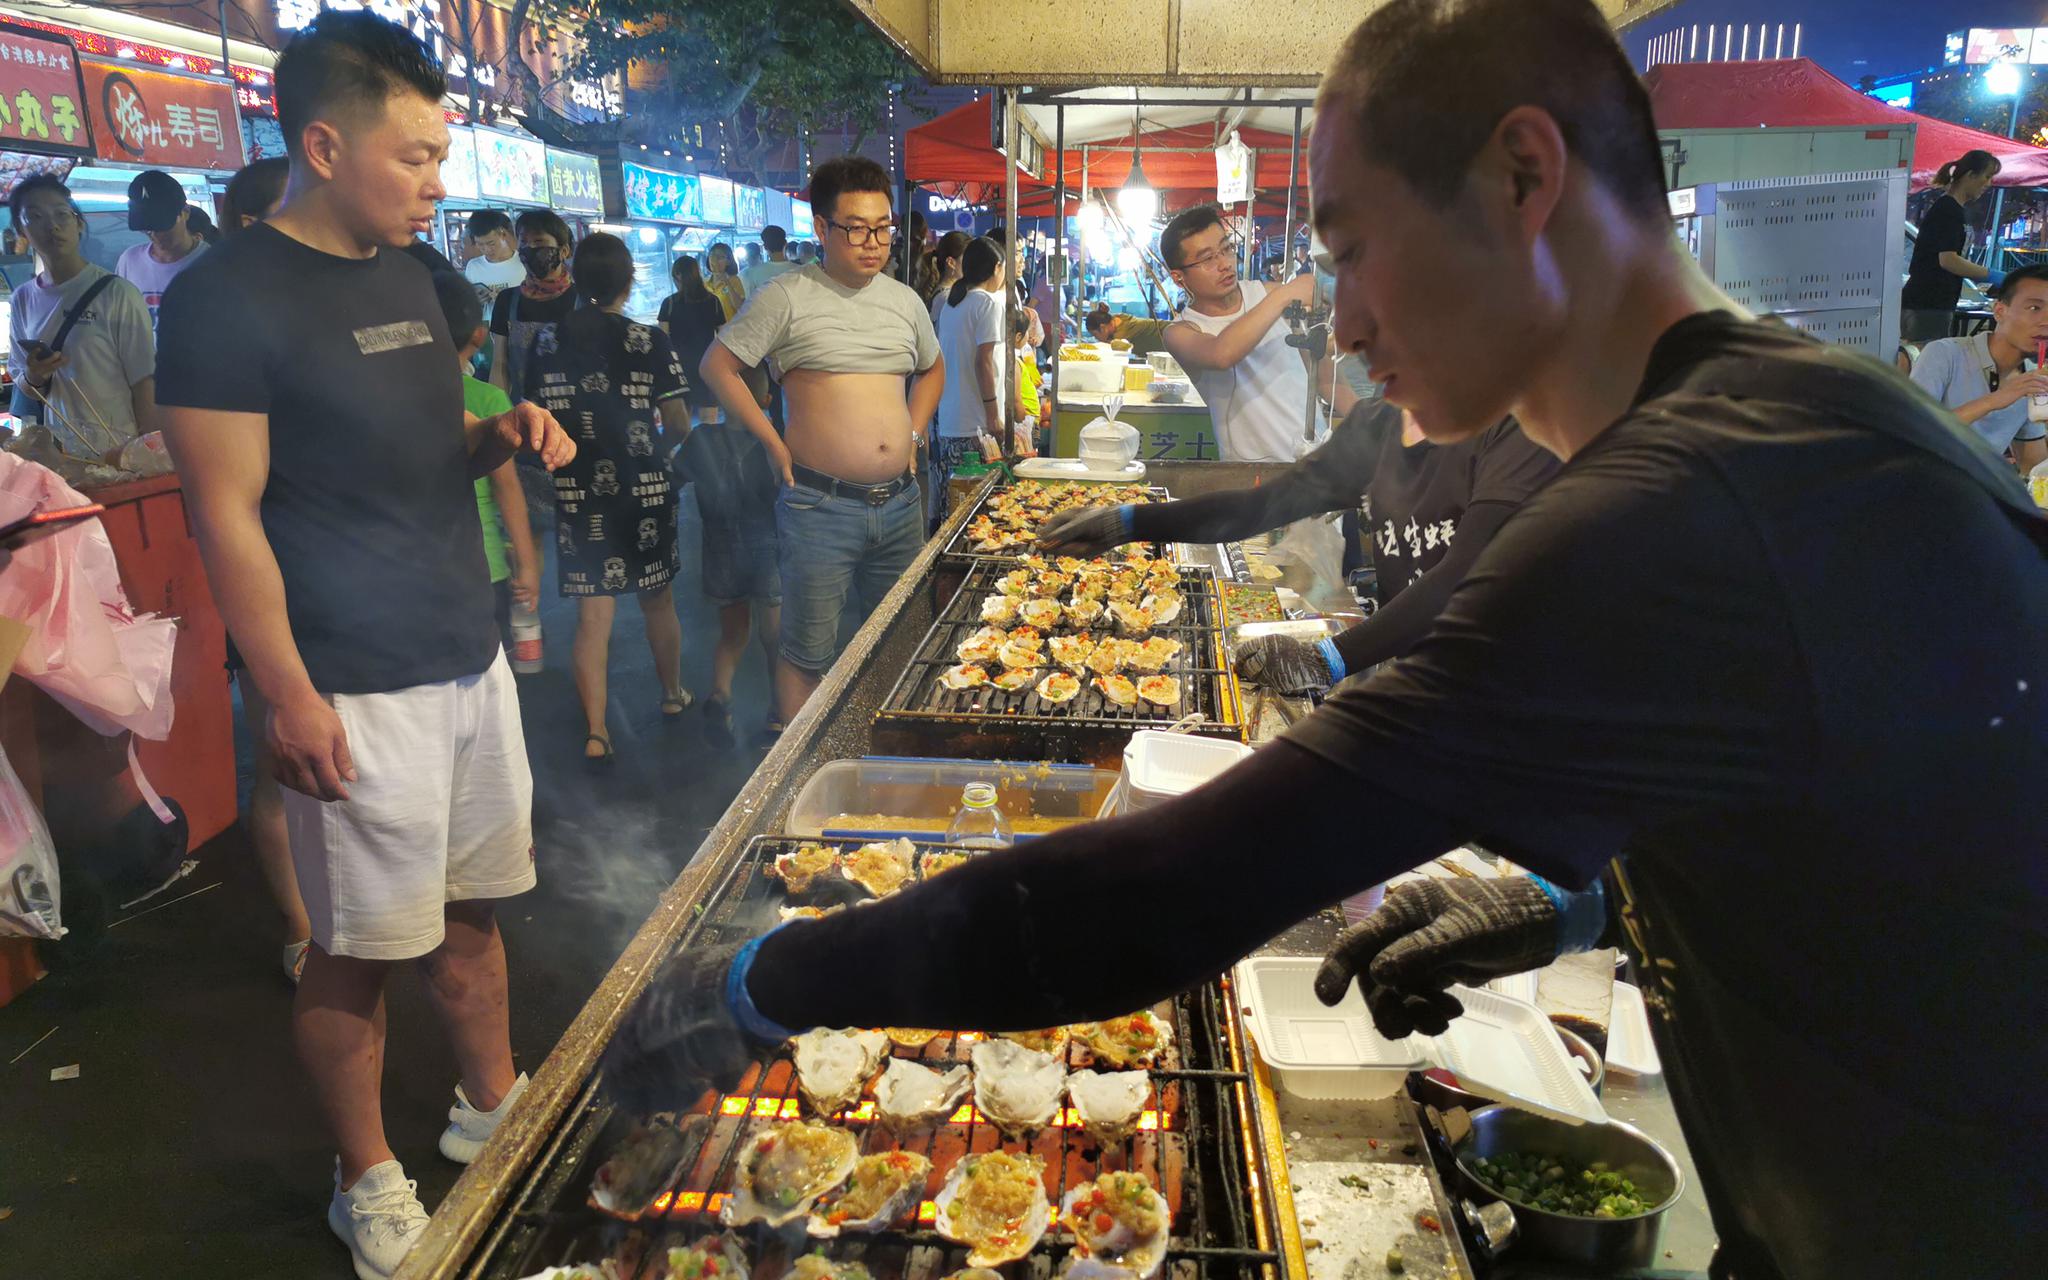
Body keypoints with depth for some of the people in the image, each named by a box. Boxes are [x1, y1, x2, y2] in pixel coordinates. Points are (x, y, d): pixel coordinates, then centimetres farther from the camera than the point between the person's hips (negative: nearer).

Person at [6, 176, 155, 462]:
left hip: (117, 453, -4)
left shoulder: (118, 294, -9)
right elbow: (22, 388, 14)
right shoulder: (23, 299, 6)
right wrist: (33, 378, -8)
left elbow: (143, 380, -8)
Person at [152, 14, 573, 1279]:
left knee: (471, 908, 18)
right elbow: (229, 517, -14)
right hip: (359, 690, -7)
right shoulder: (228, 297, -12)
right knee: (362, 948, 6)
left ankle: (492, 1107, 36)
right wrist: (288, 695, -17)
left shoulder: (405, 275, 11)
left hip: (471, 655, 7)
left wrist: (502, 436, 1)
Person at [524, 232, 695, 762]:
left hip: (577, 493, 1)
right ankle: (672, 694, 36)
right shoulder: (648, 341, -9)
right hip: (646, 489, -1)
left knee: (592, 615, 5)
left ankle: (595, 732, 2)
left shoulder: (547, 341, -1)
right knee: (658, 599, 18)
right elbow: (678, 423, -8)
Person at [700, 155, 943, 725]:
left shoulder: (904, 300, 11)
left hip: (900, 502, 6)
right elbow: (718, 365, -3)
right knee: (807, 654, 1)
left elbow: (932, 369, 29)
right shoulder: (788, 298, -6)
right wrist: (775, 445, -6)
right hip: (821, 505, -6)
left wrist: (913, 434, 14)